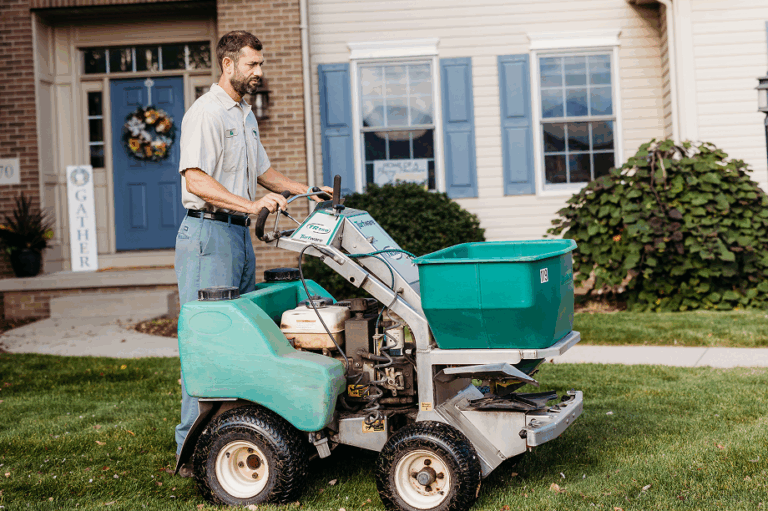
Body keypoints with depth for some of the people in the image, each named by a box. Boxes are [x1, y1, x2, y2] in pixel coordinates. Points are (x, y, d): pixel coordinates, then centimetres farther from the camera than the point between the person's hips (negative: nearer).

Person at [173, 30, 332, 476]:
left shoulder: (246, 115, 19)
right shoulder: (205, 113, -11)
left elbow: (263, 171, 29)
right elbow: (195, 179, -22)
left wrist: (308, 190, 17)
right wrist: (250, 204, -30)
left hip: (240, 234, 9)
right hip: (209, 233, -9)